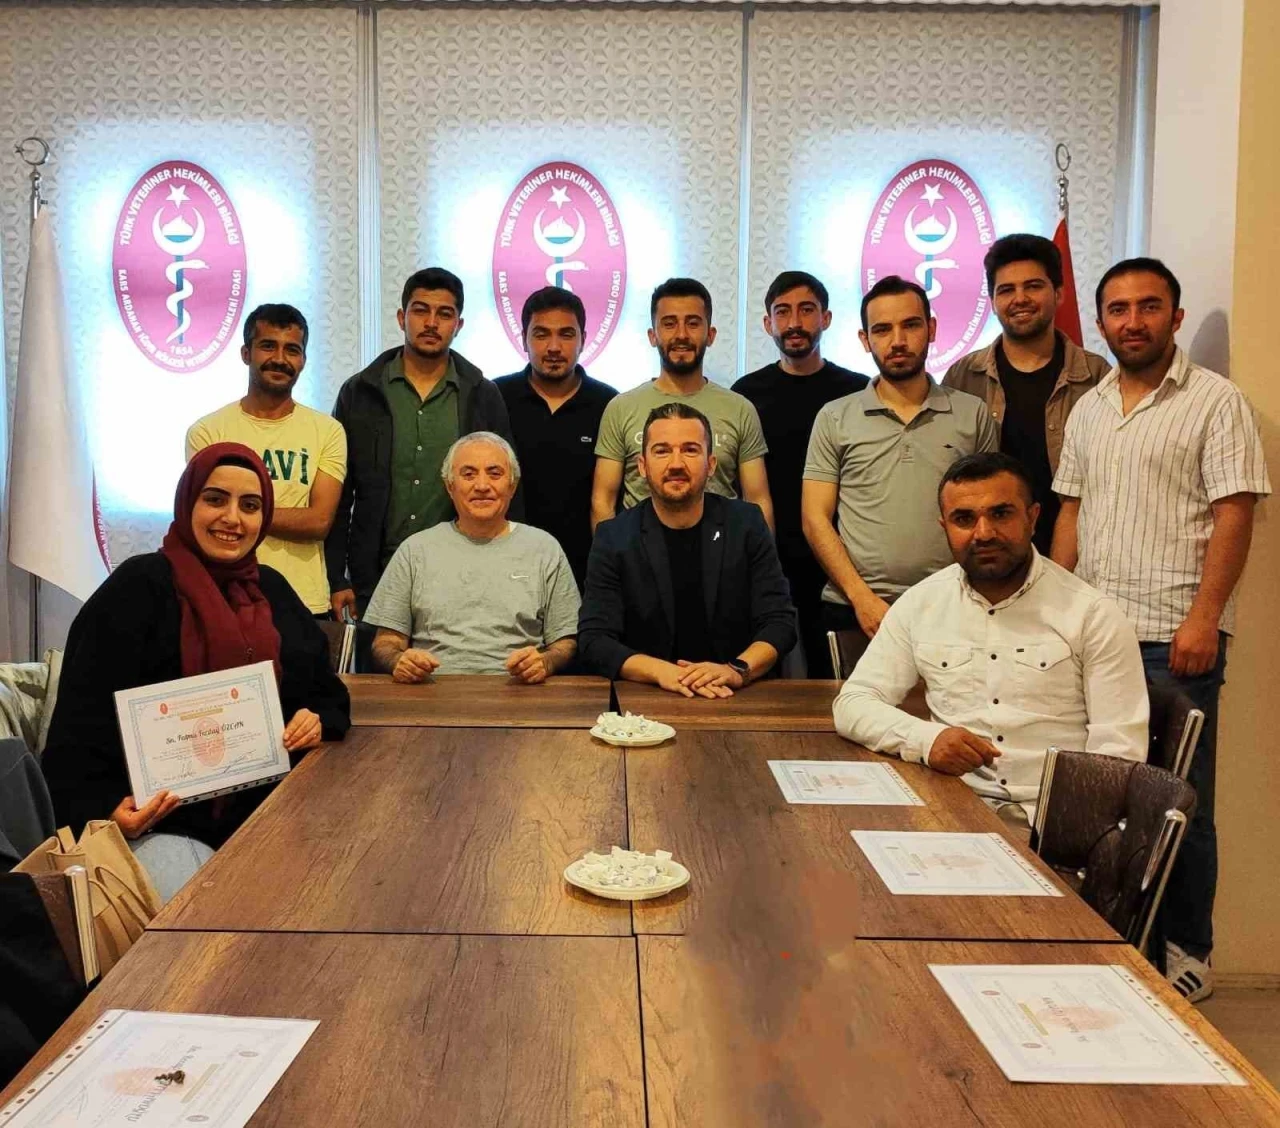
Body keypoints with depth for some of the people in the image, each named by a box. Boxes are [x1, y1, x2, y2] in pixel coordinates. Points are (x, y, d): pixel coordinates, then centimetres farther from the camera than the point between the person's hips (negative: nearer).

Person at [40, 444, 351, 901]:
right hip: (163, 823, -5)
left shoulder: (272, 589, 15)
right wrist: (108, 809, -25)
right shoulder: (140, 587, -4)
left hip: (269, 812, 6)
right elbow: (85, 719, -10)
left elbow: (328, 691, 20)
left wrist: (318, 720, -4)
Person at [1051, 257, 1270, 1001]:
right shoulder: (1089, 409, 14)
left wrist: (1204, 617, -17)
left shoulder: (1216, 401, -3)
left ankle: (1187, 950, 17)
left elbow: (1234, 517, -9)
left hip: (1175, 635, -5)